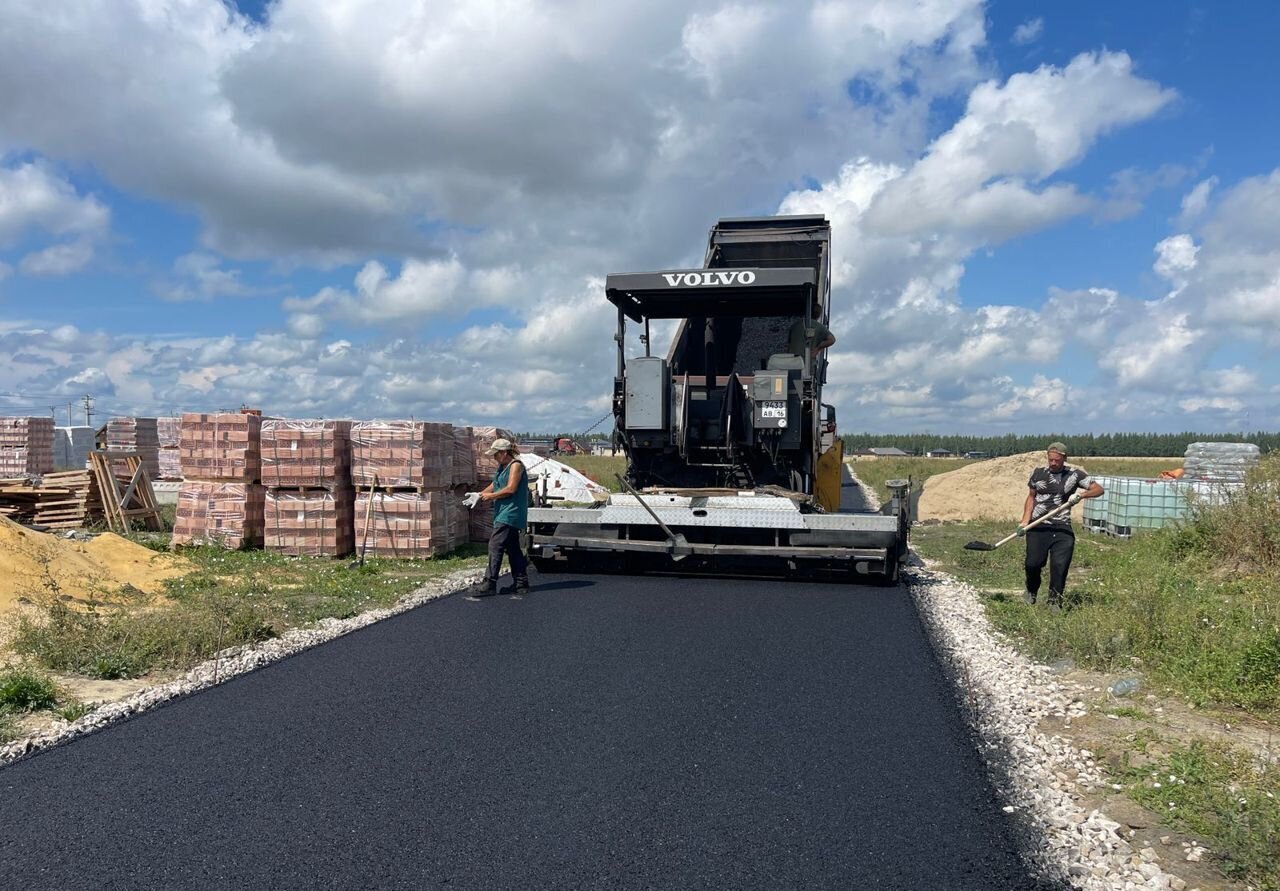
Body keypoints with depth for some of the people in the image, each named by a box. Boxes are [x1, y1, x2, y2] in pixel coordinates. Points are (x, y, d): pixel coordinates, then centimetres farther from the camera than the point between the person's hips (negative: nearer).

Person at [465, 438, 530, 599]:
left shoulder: (516, 466, -11)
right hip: (504, 514, 10)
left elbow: (511, 489, -18)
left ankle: (489, 584, -13)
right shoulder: (503, 467, 18)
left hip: (510, 515, -10)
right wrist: (479, 495, 6)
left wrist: (491, 496, -10)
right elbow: (494, 485, 20)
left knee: (495, 545, -13)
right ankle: (521, 584, 16)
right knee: (513, 549, 11)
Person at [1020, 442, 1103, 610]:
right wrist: (1024, 522, 3)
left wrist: (1081, 495, -18)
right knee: (1033, 563, -5)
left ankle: (1054, 601, 8)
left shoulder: (1074, 474, 3)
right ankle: (1031, 592, 23)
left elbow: (1099, 489, 2)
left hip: (1062, 527, 0)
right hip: (1038, 526, 0)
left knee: (1060, 565, -7)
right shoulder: (1038, 473, 7)